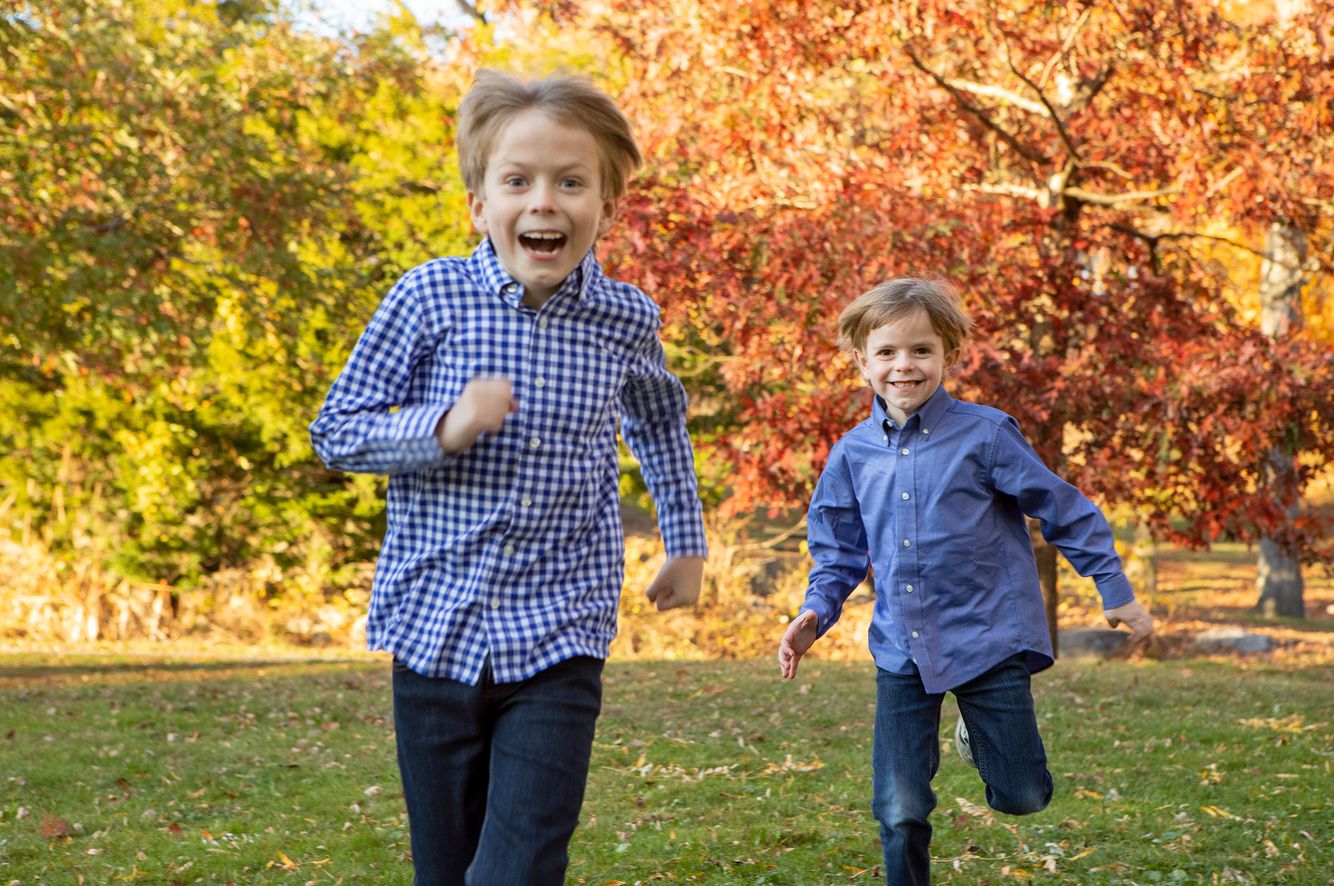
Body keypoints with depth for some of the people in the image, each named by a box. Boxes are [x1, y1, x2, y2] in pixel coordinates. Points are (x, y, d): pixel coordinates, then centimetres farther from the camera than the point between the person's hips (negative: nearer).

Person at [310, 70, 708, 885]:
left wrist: (687, 543, 25)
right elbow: (335, 430, -1)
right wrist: (442, 428, -18)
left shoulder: (627, 319, 0)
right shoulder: (430, 297, -7)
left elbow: (659, 420, 22)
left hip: (558, 643, 0)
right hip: (438, 633, 0)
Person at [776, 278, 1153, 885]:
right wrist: (816, 612, -3)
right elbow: (840, 551, 14)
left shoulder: (984, 435, -7)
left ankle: (979, 736, 38)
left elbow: (1064, 511, 0)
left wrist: (1116, 593, 2)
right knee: (899, 811, -3)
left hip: (988, 640, -2)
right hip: (902, 652, 2)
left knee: (1021, 797, 5)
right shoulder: (852, 455, 3)